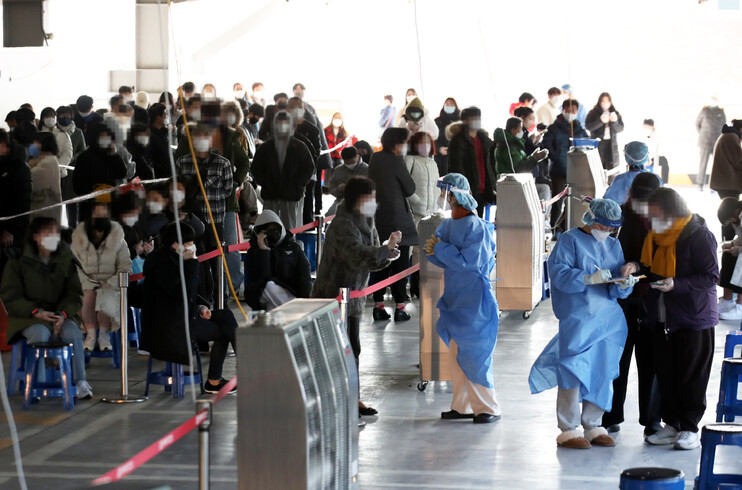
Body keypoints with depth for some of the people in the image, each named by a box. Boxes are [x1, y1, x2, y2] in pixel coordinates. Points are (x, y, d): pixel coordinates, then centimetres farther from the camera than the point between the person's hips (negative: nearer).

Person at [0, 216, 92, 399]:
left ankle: (80, 382, -20)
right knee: (40, 334, -35)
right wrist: (36, 312, -20)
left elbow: (74, 295, 6)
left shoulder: (66, 261, 7)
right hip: (27, 317, -2)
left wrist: (62, 314, -15)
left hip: (60, 314, 3)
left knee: (73, 334, -29)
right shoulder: (19, 262, -1)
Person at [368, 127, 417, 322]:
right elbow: (410, 189, -7)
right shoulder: (396, 162, -14)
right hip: (397, 219, -7)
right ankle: (400, 307, -1)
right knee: (400, 263, -1)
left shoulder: (375, 160, 7)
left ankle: (378, 305, 9)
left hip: (378, 218, 7)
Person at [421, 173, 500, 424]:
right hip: (454, 298, 8)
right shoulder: (447, 225, 9)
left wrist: (440, 249, -17)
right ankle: (462, 406, 19)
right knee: (456, 354, 11)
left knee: (474, 355, -6)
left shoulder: (476, 227, -16)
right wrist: (433, 251, -9)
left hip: (474, 299, -8)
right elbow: (444, 259, 12)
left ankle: (488, 408, 3)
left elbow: (469, 261, -23)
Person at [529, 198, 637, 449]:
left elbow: (617, 291, 13)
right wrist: (589, 278, -26)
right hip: (577, 318, -6)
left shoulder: (613, 245, 17)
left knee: (603, 372, 8)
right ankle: (569, 430, -1)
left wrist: (623, 284, -10)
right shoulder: (570, 241, -2)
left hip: (608, 318, 6)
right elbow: (559, 274, -15)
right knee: (573, 372, -6)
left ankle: (593, 427, 17)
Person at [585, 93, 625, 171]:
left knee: (612, 168, -3)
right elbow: (588, 127, -7)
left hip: (611, 143, 2)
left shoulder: (615, 114, 11)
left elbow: (621, 128, 5)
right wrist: (600, 121, -20)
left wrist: (614, 121, -15)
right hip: (597, 143, -2)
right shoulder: (593, 113, 4)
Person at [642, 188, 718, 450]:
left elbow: (711, 277, -15)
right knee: (666, 375, 9)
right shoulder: (655, 237, 10)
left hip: (693, 319, -7)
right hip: (662, 318, 7)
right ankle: (672, 425, 19)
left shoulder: (698, 235, -13)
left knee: (692, 376, 1)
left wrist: (676, 285, -25)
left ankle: (690, 429, 9)